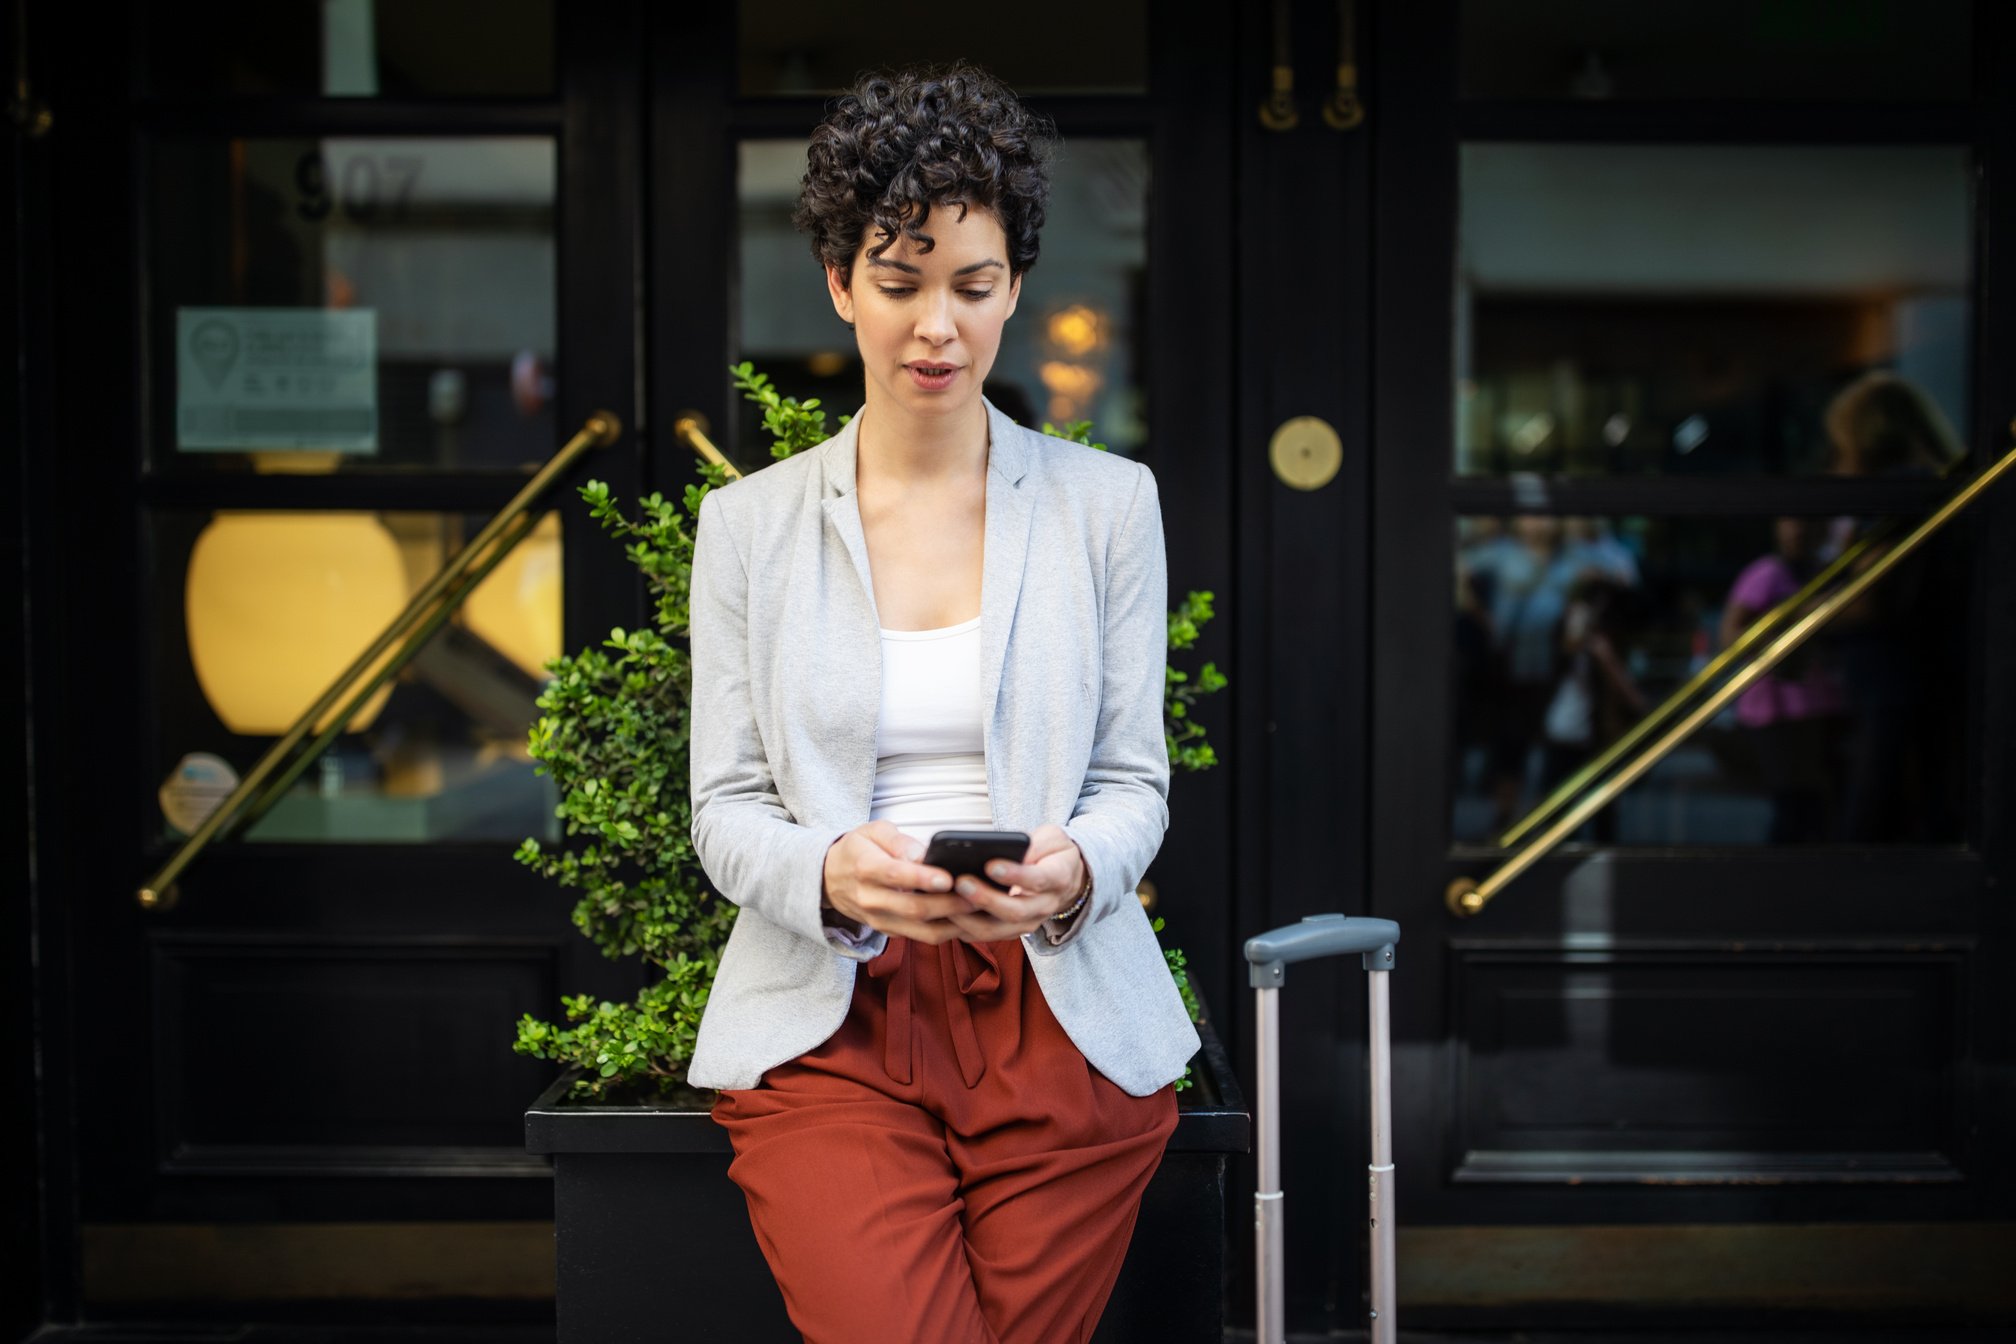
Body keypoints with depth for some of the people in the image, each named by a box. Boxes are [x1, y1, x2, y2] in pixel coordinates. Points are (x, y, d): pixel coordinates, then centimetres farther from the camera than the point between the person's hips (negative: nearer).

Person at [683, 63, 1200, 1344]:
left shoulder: (1108, 503, 7)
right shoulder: (748, 525, 8)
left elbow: (1135, 782, 6)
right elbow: (727, 807, 4)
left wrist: (1071, 872, -17)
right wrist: (831, 873, -18)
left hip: (1057, 1014, 1)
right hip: (832, 1022, -1)